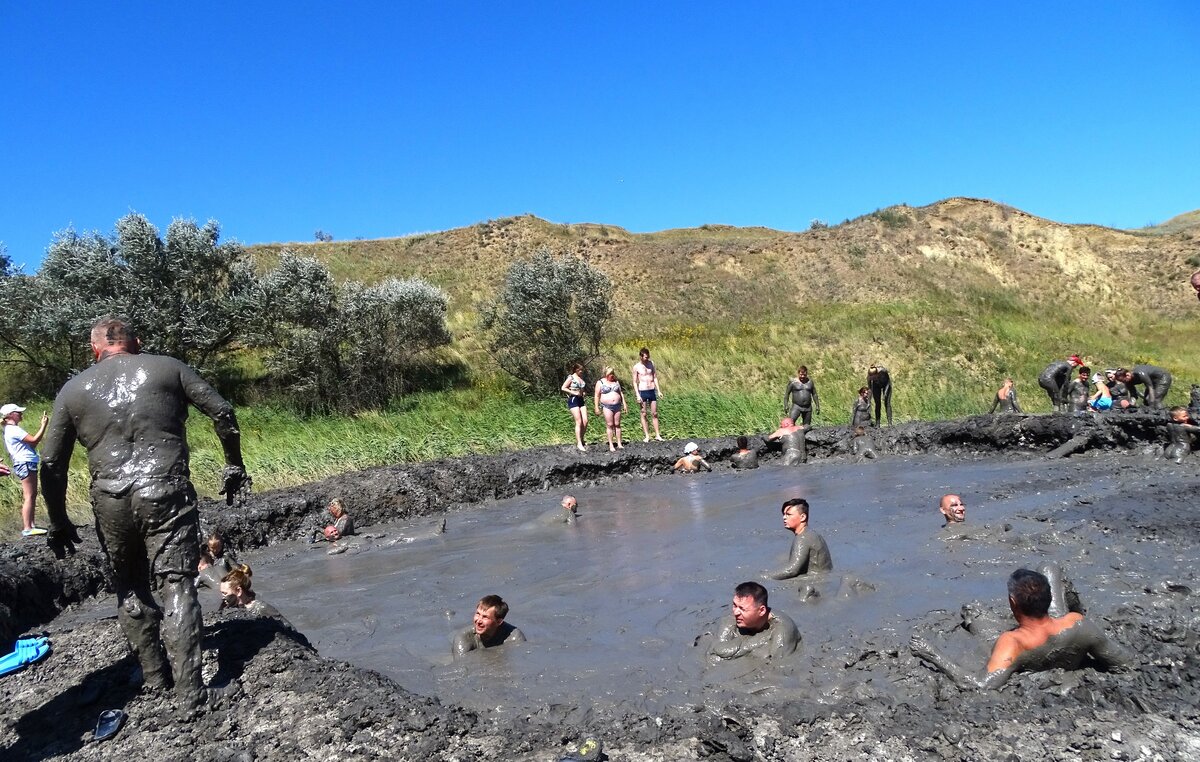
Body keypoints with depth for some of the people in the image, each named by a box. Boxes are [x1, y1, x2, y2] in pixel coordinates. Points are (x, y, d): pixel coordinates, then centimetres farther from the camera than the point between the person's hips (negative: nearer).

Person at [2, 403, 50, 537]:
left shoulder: (11, 429, 19)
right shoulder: (14, 430, -12)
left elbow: (31, 444, 17)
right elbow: (34, 440, -18)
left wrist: (42, 425, 11)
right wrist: (44, 424, -11)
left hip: (26, 464, 11)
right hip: (25, 464, -11)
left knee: (32, 495, 13)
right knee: (29, 496, -11)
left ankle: (30, 524, 17)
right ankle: (27, 528, -12)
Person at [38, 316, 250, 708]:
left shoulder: (73, 389, 13)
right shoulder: (168, 368, 8)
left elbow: (51, 463, 11)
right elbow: (222, 412, 2)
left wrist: (58, 522, 20)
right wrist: (234, 465, 12)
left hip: (110, 502, 2)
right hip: (167, 493, -2)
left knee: (130, 589, 19)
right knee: (176, 587, 0)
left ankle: (154, 674, 27)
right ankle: (188, 687, -3)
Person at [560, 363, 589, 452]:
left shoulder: (581, 378, 14)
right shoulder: (571, 378, -5)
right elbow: (563, 388, -9)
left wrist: (584, 395, 8)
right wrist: (574, 393, -14)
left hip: (581, 400, 7)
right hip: (573, 400, -7)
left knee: (585, 421, -2)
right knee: (579, 422, -11)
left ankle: (581, 440, 14)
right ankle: (579, 444, -8)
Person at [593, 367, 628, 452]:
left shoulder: (616, 381, 12)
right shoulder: (600, 383, 0)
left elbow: (621, 393, 16)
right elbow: (597, 396, -1)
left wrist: (624, 404, 11)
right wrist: (597, 407, -6)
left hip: (617, 406, 4)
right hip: (607, 406, -4)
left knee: (617, 424, 4)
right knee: (609, 425, -4)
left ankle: (619, 444, 9)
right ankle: (611, 445, 0)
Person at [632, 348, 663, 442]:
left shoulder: (651, 363, 4)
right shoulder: (636, 367, -6)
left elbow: (655, 377, 9)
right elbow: (635, 382, -3)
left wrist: (659, 391, 4)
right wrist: (637, 395, -11)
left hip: (652, 391, 3)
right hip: (643, 392, -3)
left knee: (654, 414, 6)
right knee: (643, 414, 2)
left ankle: (657, 435, 11)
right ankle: (647, 436, 8)